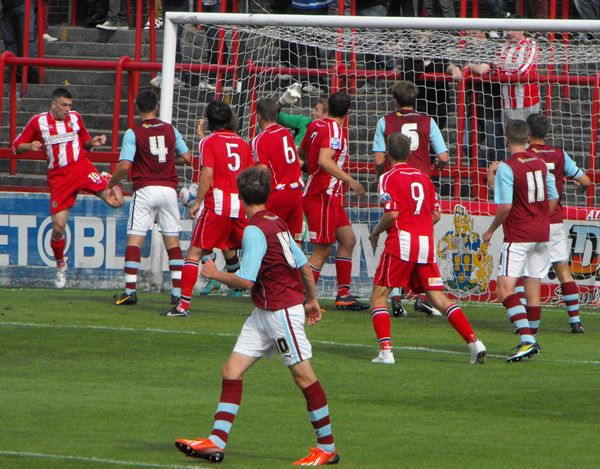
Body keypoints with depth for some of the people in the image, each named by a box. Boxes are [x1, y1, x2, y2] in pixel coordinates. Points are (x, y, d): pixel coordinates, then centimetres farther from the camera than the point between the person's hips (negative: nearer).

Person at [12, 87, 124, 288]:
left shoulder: (75, 118, 7)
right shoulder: (38, 122, 0)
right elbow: (16, 146, 4)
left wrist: (92, 142, -2)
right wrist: (30, 146, -17)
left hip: (82, 168, 1)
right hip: (58, 178, -1)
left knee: (116, 201, -19)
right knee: (58, 226, -7)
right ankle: (60, 266, 18)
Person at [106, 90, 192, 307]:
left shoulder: (133, 133, -4)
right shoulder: (170, 130, 7)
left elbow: (124, 166, -12)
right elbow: (187, 157, 9)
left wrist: (111, 184, 5)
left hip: (145, 189, -3)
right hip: (169, 189, 3)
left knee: (134, 240, 0)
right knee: (173, 241, 8)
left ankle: (130, 291, -7)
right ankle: (178, 291, 4)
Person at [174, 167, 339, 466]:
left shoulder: (255, 230, -16)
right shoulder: (278, 223, 10)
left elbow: (246, 281, -21)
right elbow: (304, 266, 15)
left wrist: (215, 274, -5)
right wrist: (311, 299, 28)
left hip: (283, 310, -10)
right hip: (264, 314, 10)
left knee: (303, 375, -2)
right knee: (231, 371, 4)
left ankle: (327, 448, 4)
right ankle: (216, 443, 1)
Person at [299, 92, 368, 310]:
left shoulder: (315, 126, 9)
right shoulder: (334, 130, -16)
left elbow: (302, 154, 22)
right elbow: (324, 160, -29)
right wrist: (349, 180, -26)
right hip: (323, 196, -9)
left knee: (348, 240, 12)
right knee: (322, 250, -6)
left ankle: (343, 295, 13)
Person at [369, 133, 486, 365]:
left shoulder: (389, 178, -3)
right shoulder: (423, 177, 14)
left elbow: (392, 214, -13)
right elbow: (436, 214, 14)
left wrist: (376, 232, 3)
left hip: (401, 243, -5)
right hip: (426, 243, 5)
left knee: (378, 296, 5)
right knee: (438, 298, 7)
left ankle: (385, 350, -9)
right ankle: (474, 342, -4)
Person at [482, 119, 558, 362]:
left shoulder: (506, 168, -12)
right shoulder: (540, 164, 8)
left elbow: (505, 207, -17)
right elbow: (553, 200, 13)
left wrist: (491, 231, -3)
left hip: (518, 235, -7)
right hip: (542, 233, 7)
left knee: (504, 288, -12)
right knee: (532, 286, 15)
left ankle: (527, 339, -26)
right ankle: (531, 341, 21)